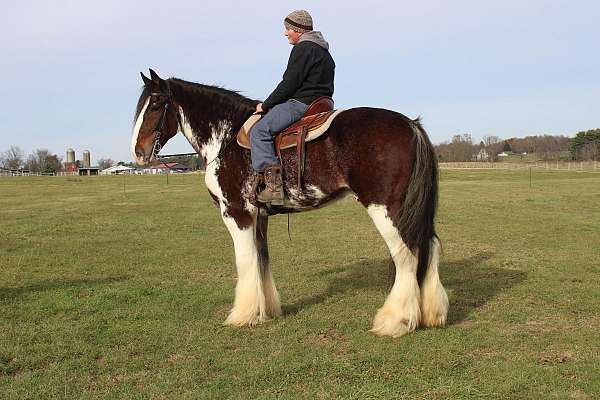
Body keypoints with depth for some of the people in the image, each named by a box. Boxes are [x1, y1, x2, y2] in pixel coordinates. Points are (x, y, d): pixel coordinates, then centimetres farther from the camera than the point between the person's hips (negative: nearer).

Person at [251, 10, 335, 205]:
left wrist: (266, 105, -5)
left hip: (301, 104, -11)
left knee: (259, 131, -15)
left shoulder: (303, 49, -9)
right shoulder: (324, 52, 23)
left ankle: (274, 185, -26)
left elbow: (289, 83, -16)